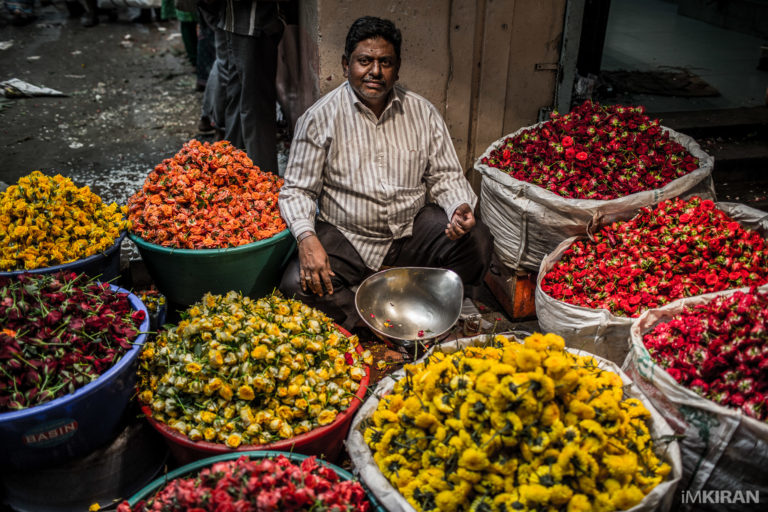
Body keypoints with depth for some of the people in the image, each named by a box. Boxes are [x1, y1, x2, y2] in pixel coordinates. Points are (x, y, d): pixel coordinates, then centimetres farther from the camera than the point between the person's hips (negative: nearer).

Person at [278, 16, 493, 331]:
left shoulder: (423, 113, 3)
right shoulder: (320, 117, -5)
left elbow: (445, 176, 6)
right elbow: (297, 190, -6)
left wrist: (460, 208, -18)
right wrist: (307, 239, -25)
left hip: (412, 229, 2)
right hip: (343, 236, -2)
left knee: (477, 241, -22)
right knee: (297, 285, -26)